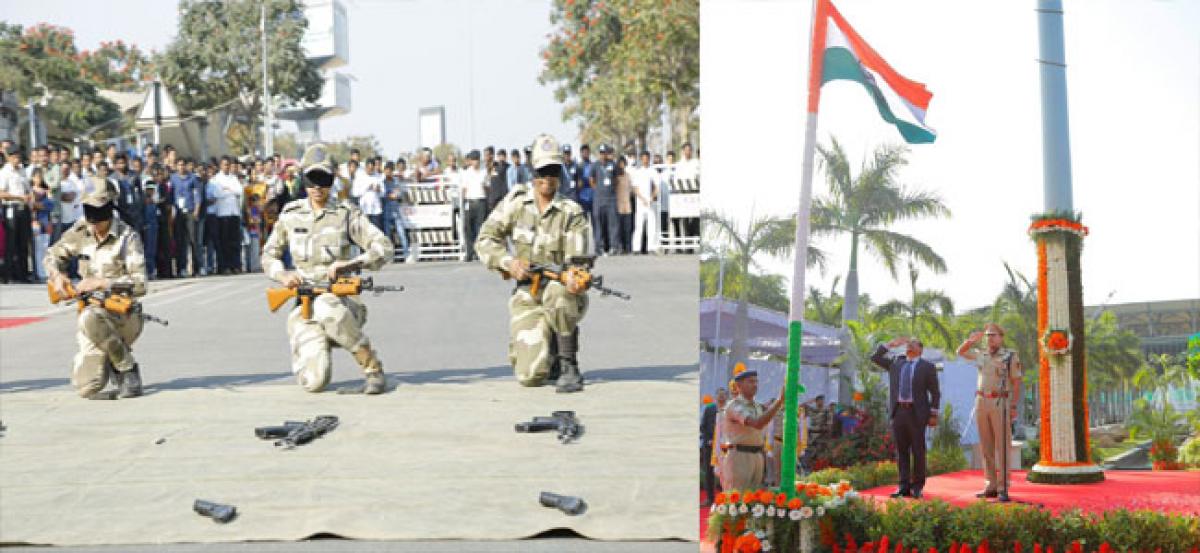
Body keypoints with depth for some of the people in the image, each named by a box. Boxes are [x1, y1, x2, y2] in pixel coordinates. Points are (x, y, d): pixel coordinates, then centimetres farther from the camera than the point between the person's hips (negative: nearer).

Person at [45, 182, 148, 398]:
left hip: (124, 314, -4)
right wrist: (57, 275, -2)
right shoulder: (80, 232, 2)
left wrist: (101, 282, -22)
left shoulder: (128, 237, -12)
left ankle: (128, 368, -16)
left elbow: (139, 285, -18)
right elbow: (53, 255, 18)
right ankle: (108, 360, 24)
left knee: (89, 318, -40)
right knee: (87, 388, -12)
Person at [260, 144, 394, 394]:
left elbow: (384, 247, -8)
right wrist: (282, 274, -5)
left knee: (325, 306, -42)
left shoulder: (346, 214, 0)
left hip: (341, 301, -2)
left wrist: (350, 264, -24)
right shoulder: (291, 215, 7)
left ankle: (373, 367, -22)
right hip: (304, 305, 2)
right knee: (315, 382, -22)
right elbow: (269, 255, 17)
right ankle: (308, 351, 19)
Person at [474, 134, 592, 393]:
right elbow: (485, 240, 2)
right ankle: (545, 355, 23)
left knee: (556, 291, -41)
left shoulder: (572, 213, -7)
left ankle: (569, 367, -23)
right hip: (527, 297, 1)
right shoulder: (517, 201, 0)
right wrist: (509, 262, -17)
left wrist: (574, 277, -39)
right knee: (530, 376, -17)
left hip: (563, 293, -1)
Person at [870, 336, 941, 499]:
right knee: (901, 451, 5)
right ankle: (904, 487, 7)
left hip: (916, 413, -4)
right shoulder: (895, 362, 15)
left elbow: (935, 393, 3)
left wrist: (934, 415, -5)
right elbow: (875, 357, 13)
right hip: (898, 411, 4)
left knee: (918, 450, -1)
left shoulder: (927, 367, 4)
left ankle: (917, 487, 6)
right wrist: (891, 344, 5)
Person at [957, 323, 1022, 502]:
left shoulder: (1010, 356, -3)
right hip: (981, 402, 5)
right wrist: (971, 340, 0)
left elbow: (1016, 383, -4)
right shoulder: (981, 354, 11)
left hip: (1001, 403, -5)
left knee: (1002, 446, -7)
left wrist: (1014, 407, -11)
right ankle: (991, 486, 11)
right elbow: (960, 352, 20)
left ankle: (1003, 489, -6)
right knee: (986, 446, 6)